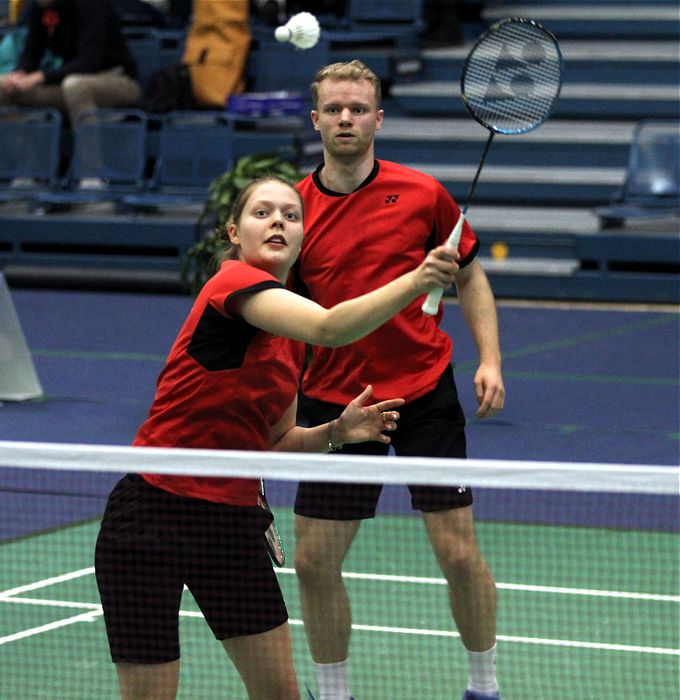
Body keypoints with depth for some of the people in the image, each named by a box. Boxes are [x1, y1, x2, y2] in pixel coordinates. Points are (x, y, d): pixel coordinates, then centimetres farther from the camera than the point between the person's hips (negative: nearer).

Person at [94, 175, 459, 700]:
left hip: (234, 522, 8)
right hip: (153, 514, -8)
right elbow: (329, 329, -34)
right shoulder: (235, 283, -15)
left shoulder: (291, 333, 10)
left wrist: (336, 432, -1)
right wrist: (414, 281, -45)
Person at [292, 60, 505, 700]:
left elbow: (469, 275, 8)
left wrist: (490, 359, -1)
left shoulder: (421, 194, -3)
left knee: (458, 552, -2)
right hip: (332, 401, 1)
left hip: (424, 391, -1)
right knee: (314, 562, 0)